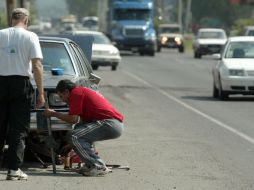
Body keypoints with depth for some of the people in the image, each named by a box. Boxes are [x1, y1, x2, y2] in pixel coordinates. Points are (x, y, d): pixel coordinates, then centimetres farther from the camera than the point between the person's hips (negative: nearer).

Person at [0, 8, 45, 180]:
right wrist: (41, 93, -5)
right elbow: (37, 65, -7)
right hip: (20, 83, -3)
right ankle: (14, 169, -4)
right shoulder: (30, 37, -2)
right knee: (18, 128, 1)